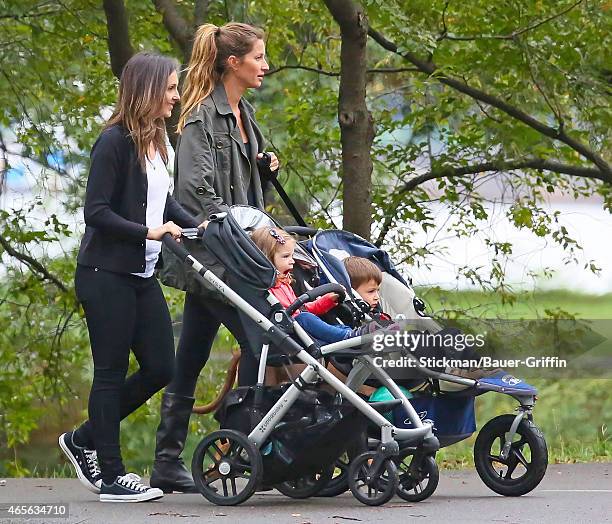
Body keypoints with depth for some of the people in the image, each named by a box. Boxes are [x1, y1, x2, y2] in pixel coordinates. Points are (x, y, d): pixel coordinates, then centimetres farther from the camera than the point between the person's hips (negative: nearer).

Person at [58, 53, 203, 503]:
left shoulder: (155, 141, 11)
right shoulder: (115, 142, -14)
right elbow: (97, 212, -17)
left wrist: (197, 226, 7)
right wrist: (149, 232, -24)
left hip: (141, 275, 9)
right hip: (106, 275, -9)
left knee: (160, 367, 8)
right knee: (112, 373, -2)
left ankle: (83, 441, 23)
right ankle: (111, 477, 7)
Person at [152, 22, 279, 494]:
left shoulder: (244, 115, 16)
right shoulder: (203, 117, -12)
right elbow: (195, 188, -20)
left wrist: (265, 168, 6)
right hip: (211, 251, -9)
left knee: (192, 356, 9)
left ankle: (168, 464, 13)